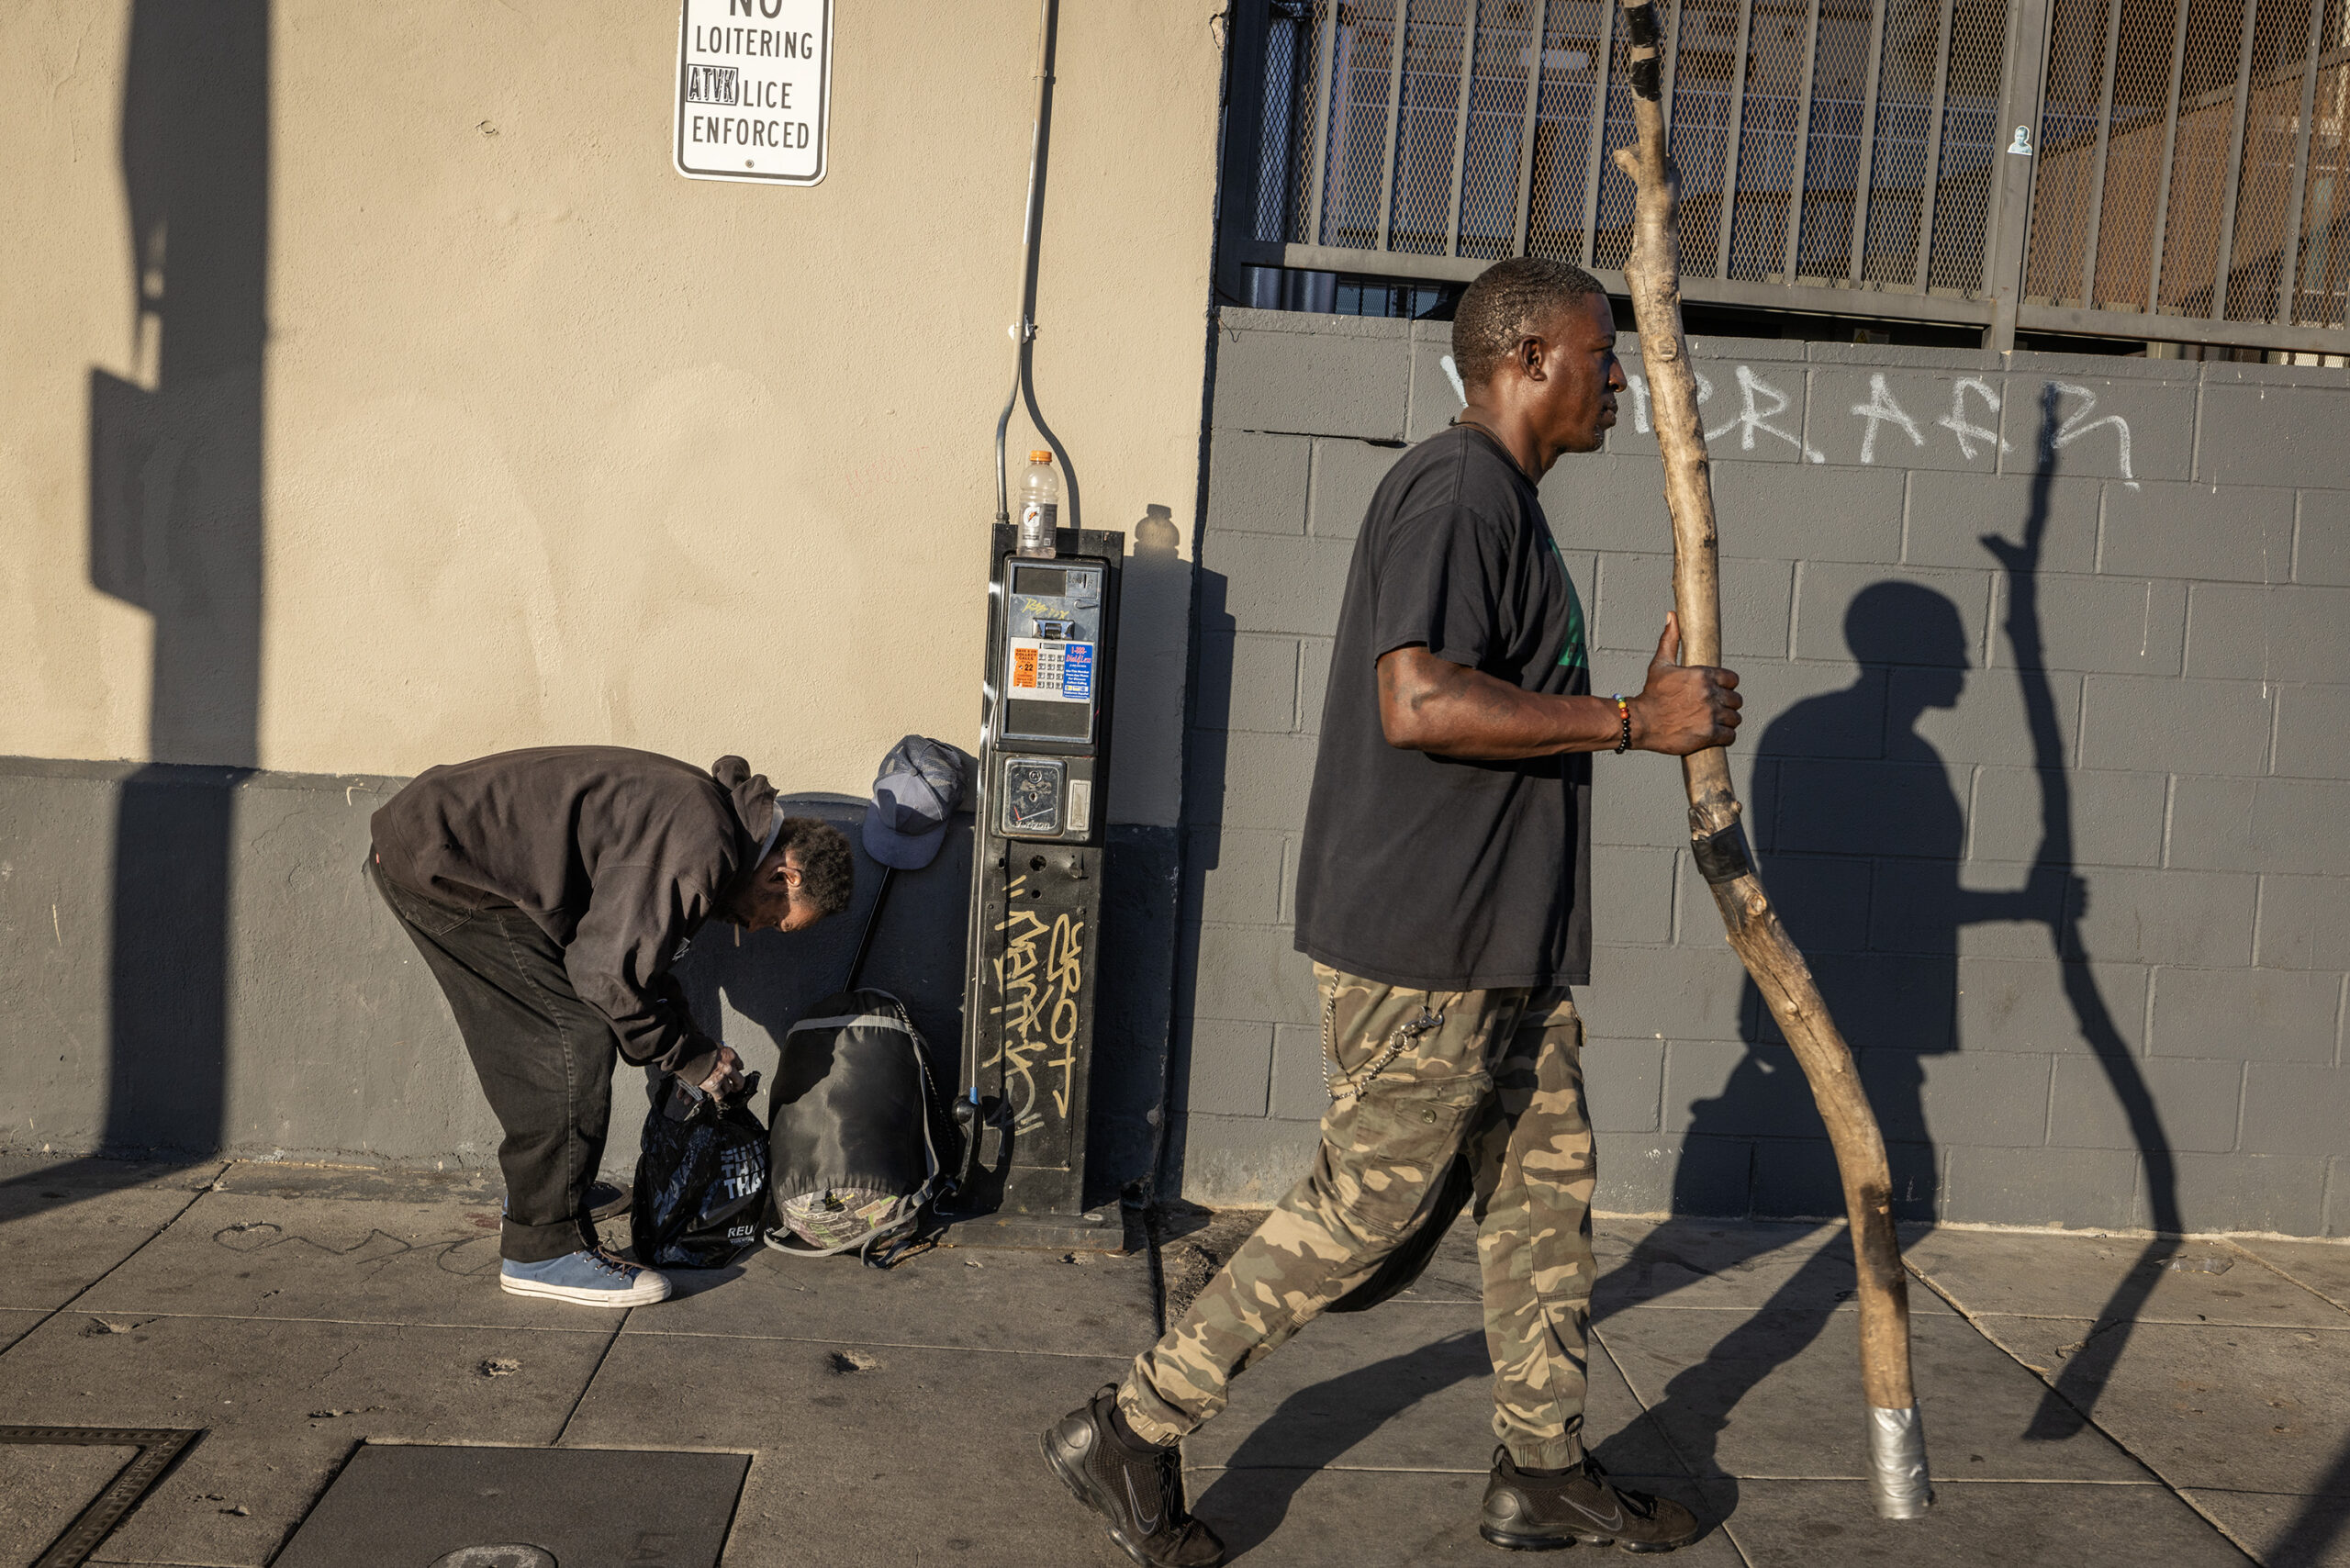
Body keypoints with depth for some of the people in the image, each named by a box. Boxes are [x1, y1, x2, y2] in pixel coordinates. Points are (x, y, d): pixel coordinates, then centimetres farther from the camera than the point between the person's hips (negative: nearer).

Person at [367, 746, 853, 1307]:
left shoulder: (704, 808, 10)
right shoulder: (700, 853, -22)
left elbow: (629, 940, 21)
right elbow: (607, 972, -20)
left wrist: (697, 1046, 17)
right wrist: (693, 1058, -6)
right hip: (435, 863, -10)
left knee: (536, 1032, 21)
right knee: (575, 1042, -9)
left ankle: (534, 1190, 40)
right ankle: (545, 1248, 0)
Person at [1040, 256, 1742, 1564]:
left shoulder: (1506, 501, 19)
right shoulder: (1456, 490, -16)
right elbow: (1419, 704, -29)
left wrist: (1646, 706, 15)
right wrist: (1629, 722, -22)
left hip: (1500, 942, 11)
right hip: (1420, 938, -11)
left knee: (1547, 1184, 15)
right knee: (1364, 1208, -1)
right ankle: (1135, 1432, 13)